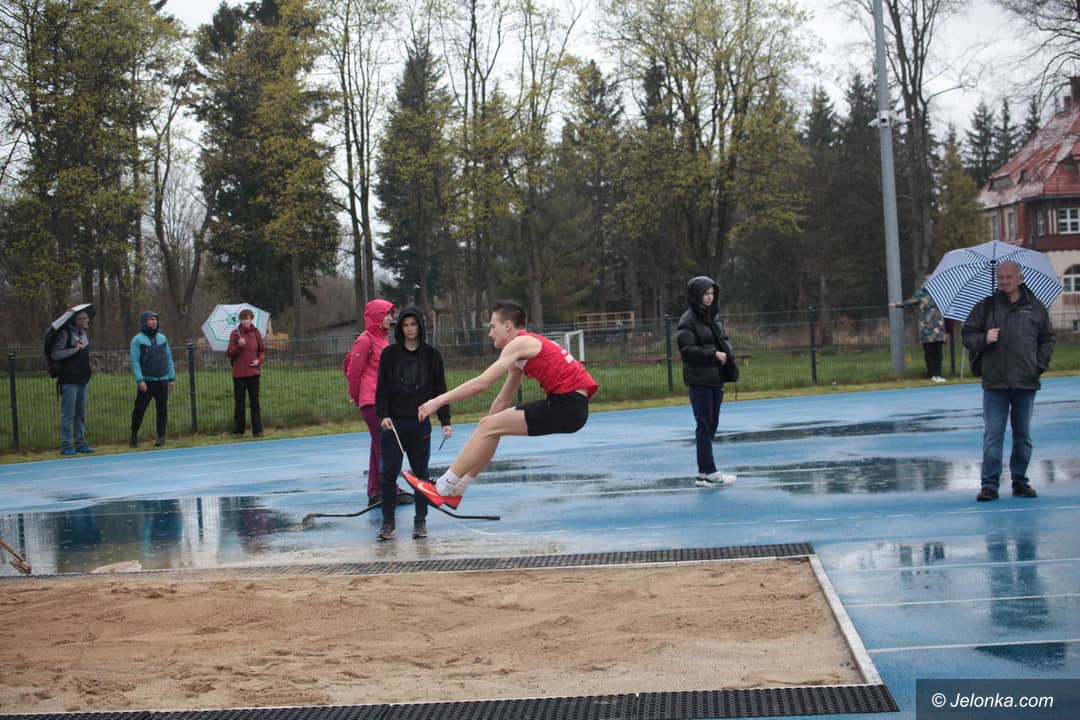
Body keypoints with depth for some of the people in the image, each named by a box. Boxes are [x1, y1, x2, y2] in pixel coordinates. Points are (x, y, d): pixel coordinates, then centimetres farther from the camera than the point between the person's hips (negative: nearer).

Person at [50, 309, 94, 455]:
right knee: (68, 414, -4)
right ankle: (66, 445, 0)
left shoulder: (84, 333, 12)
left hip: (83, 380, 8)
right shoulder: (65, 333, -12)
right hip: (69, 380, -8)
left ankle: (80, 443, 19)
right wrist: (74, 349, -20)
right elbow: (55, 354, -17)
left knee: (81, 413, 12)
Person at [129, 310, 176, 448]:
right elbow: (135, 362, -6)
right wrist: (140, 380, -15)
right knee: (139, 408, -3)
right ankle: (134, 434, 13)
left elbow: (169, 359, 15)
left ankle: (161, 436, 8)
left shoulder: (162, 338, 13)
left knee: (162, 410, 1)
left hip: (162, 380, 4)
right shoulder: (137, 340, -1)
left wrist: (172, 378, 9)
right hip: (146, 381, -3)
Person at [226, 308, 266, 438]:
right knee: (239, 403, 2)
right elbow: (229, 353, -2)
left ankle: (257, 430, 7)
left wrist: (259, 360, -6)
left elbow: (262, 350, 12)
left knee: (255, 402, 3)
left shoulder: (256, 333, 6)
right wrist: (239, 346, -19)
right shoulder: (235, 334, -1)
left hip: (253, 372, 2)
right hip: (239, 373, -2)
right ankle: (238, 431, 8)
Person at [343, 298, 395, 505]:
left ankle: (375, 492, 20)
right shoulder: (365, 340, -12)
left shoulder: (382, 339, 14)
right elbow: (353, 371, -10)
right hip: (372, 402, -9)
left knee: (380, 445, 13)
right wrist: (356, 396, 0)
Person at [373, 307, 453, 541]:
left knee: (420, 472, 6)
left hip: (420, 423, 0)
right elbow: (381, 389, 1)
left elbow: (440, 390, 4)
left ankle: (420, 521, 15)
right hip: (392, 423, 0)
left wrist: (445, 421, -3)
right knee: (389, 473, -4)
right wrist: (383, 415, -13)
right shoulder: (389, 354, 2)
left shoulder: (431, 355, 2)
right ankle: (388, 521, 5)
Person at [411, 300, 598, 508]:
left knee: (488, 427, -8)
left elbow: (481, 383, -17)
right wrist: (482, 436, 26)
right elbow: (503, 399, 25)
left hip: (568, 405, -10)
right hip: (567, 404, 10)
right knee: (489, 425, 13)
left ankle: (443, 489, -1)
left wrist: (438, 401, -12)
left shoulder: (520, 343, -9)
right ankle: (454, 490, 18)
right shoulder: (523, 350, 21)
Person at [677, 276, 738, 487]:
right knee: (704, 426, -5)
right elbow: (687, 349, -15)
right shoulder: (688, 321, -9)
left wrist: (727, 354, 4)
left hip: (716, 378, 8)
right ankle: (709, 472, -2)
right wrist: (713, 355, -17)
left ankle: (704, 473, 17)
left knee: (711, 425, 10)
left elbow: (724, 340, 22)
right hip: (699, 380, -8)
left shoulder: (714, 317, 14)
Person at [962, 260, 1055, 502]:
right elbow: (967, 335, 7)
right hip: (995, 382, -1)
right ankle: (989, 484, 1)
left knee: (1023, 436, 9)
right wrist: (984, 339, -12)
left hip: (1026, 382, 2)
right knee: (992, 435, -3)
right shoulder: (985, 307, 5)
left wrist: (1040, 365, 4)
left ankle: (1020, 481, 19)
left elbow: (1047, 339, 15)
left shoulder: (1035, 308, 8)